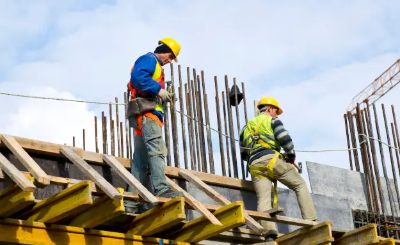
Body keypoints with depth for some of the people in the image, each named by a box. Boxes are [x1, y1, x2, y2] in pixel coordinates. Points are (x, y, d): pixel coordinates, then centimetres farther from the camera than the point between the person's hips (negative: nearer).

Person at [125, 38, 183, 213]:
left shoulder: (155, 65, 32)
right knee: (157, 149, -22)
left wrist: (163, 97, 13)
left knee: (140, 159, 4)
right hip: (146, 111, -10)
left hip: (147, 116, 10)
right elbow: (137, 77, -18)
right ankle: (161, 189, -33)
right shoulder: (149, 59, 1)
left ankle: (132, 202, 2)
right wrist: (158, 90, -16)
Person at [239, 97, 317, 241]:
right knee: (300, 185, 7)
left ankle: (269, 233, -27)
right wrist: (291, 156, 10)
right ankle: (310, 222, -4)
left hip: (254, 166, 5)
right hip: (271, 159, -4)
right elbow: (285, 139, -4)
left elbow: (243, 154, 28)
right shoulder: (272, 120, 12)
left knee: (263, 200, -7)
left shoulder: (246, 127, 30)